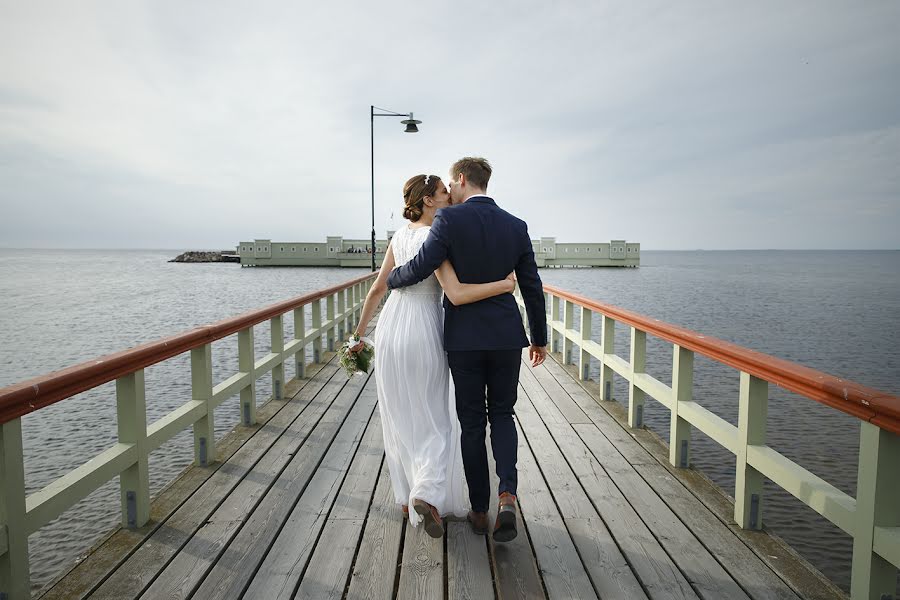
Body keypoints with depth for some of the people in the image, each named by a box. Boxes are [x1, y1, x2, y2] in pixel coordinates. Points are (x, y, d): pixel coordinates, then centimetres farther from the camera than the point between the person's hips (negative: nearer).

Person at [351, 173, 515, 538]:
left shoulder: (400, 236, 8)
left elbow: (376, 290, 11)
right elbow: (457, 295, -26)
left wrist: (359, 332, 19)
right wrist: (505, 284, -18)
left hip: (389, 330, 7)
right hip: (424, 331, -6)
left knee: (400, 419, 16)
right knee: (434, 419, 8)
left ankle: (407, 498, 26)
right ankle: (427, 494, -8)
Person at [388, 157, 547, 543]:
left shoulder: (449, 220, -10)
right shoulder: (516, 226, 3)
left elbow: (418, 269, -16)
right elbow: (532, 287, 5)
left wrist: (390, 279, 8)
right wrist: (539, 338, 15)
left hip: (464, 337, -2)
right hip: (506, 336, 3)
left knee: (472, 422, 10)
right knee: (502, 415, 16)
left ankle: (479, 510, 19)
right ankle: (507, 498, -5)